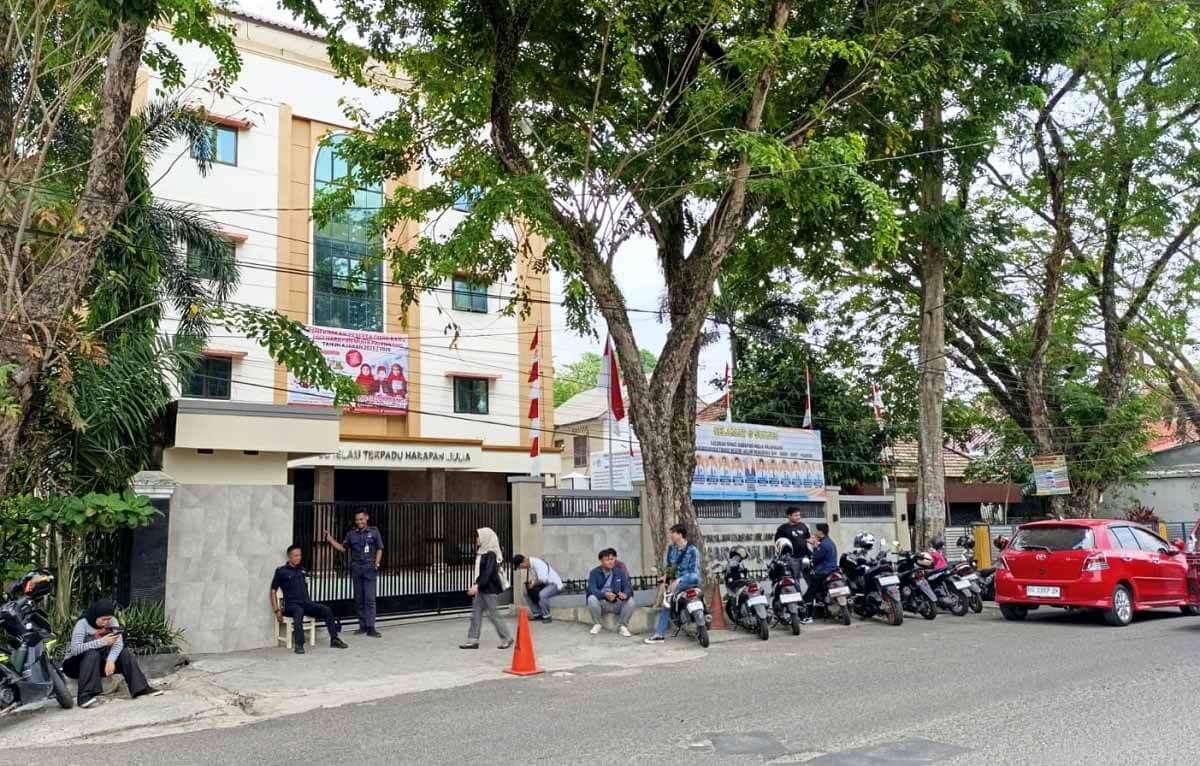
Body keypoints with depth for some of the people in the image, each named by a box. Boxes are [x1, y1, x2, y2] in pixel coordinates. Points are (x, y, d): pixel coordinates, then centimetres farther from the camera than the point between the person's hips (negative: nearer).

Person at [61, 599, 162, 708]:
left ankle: (141, 688, -21)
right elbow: (75, 649, -31)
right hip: (77, 663, -4)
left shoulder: (111, 621, -6)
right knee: (92, 654, -34)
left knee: (125, 653, -17)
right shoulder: (82, 624, -18)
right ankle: (85, 695, -42)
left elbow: (118, 644, -16)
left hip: (99, 662, 4)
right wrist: (103, 642, -33)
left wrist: (110, 660, -34)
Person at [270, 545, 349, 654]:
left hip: (306, 602, 5)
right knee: (299, 611, -39)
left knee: (326, 610, -17)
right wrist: (277, 610, -7)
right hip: (291, 604, -5)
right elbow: (273, 590, 1)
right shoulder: (281, 571, 3)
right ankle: (299, 645, -43)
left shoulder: (302, 570, 19)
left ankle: (334, 639, -9)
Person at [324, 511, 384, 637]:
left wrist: (377, 563, -7)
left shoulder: (374, 532, 3)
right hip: (356, 569, 3)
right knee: (358, 599, 7)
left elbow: (379, 549, 6)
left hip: (369, 569, -3)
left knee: (369, 598, -8)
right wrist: (330, 540, -2)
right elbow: (342, 548, 9)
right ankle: (362, 626, 15)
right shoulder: (351, 533, 9)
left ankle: (370, 627, -9)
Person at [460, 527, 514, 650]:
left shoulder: (491, 554, -16)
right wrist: (476, 586, 19)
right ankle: (473, 641, 8)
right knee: (476, 613, 5)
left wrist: (477, 586, -30)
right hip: (482, 588, 9)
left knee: (492, 614, -2)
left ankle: (507, 638, 10)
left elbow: (488, 572, -24)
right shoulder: (482, 552, 10)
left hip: (490, 588, -9)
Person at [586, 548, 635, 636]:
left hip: (617, 604, 1)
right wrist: (605, 594, -37)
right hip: (601, 604, -1)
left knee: (630, 600, -26)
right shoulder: (594, 573, -3)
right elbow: (591, 589, -18)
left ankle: (624, 626, -9)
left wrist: (625, 594, -32)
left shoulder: (620, 572, 3)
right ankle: (597, 625, -9)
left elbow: (628, 587, -6)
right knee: (592, 598, -31)